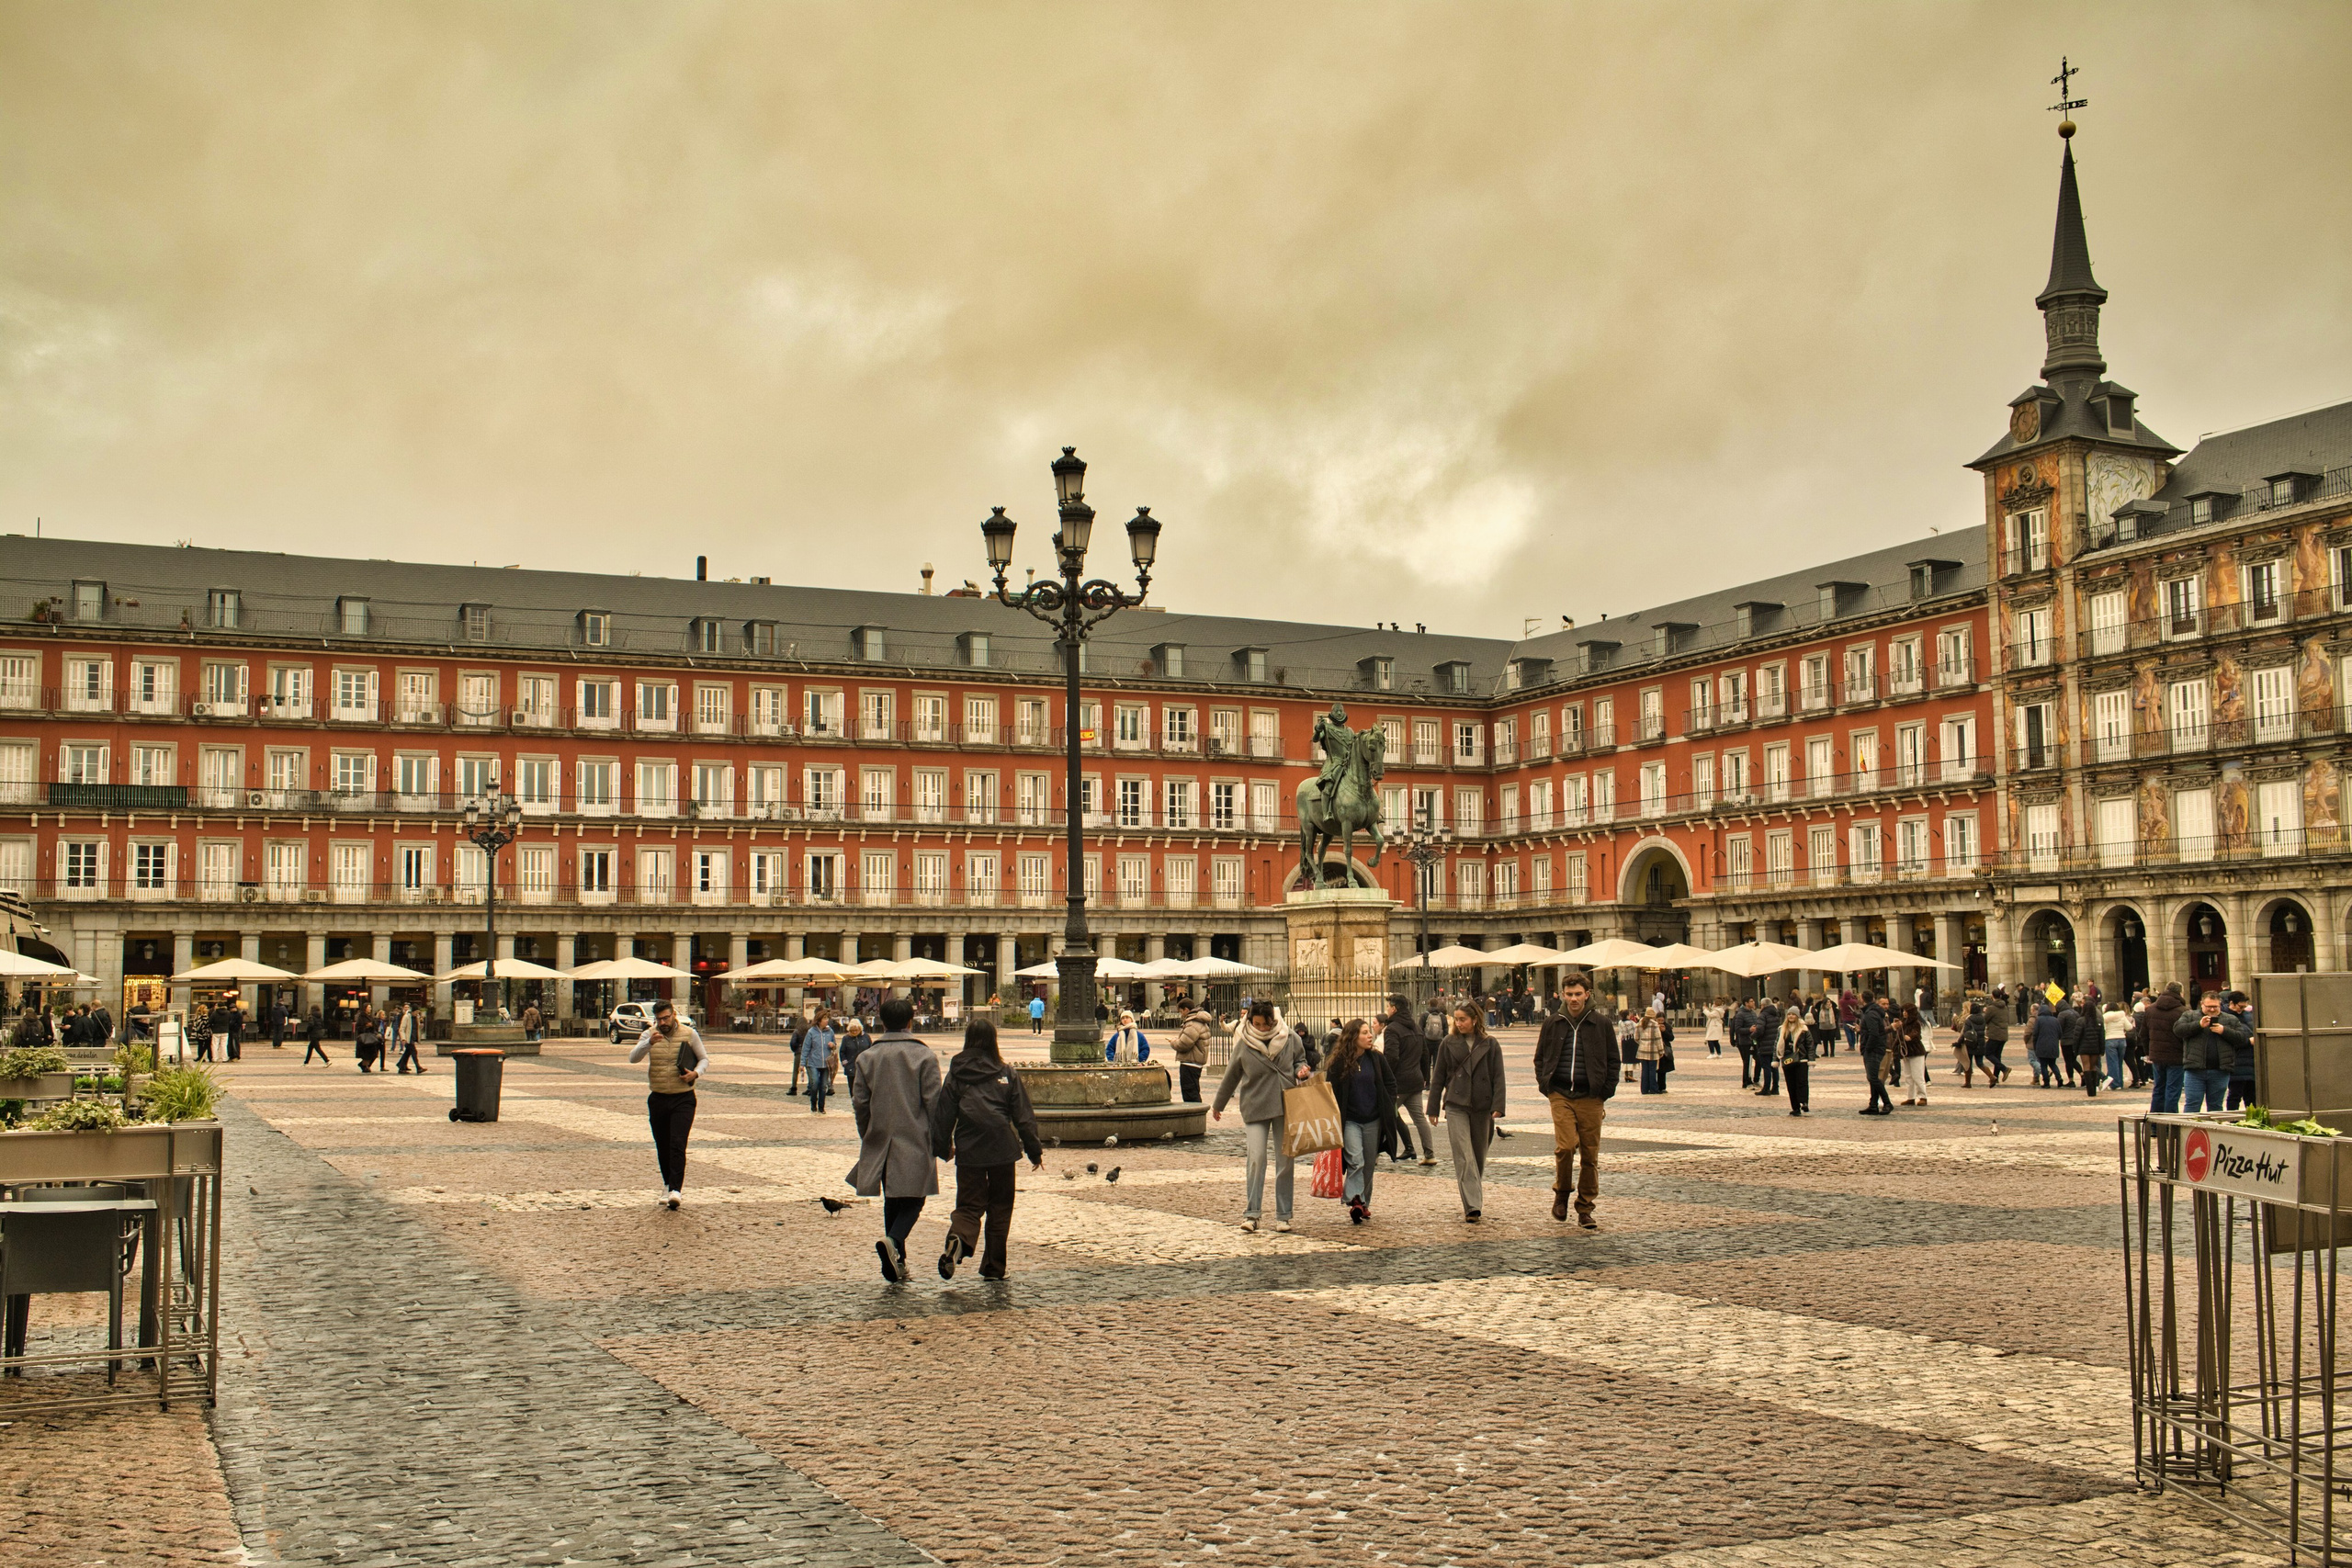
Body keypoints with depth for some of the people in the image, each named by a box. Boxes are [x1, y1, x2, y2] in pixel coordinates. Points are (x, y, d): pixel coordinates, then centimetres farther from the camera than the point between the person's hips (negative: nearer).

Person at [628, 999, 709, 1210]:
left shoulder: (689, 1034, 0)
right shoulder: (649, 1035, 3)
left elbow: (704, 1058, 11)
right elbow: (633, 1058, -13)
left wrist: (696, 1073, -10)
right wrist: (649, 1043, -30)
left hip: (683, 1099, -3)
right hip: (658, 1099, 3)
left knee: (677, 1144, -14)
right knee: (662, 1147, 10)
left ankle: (676, 1189, -18)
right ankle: (668, 1184, 27)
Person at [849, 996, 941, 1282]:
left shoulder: (866, 1057, 2)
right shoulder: (924, 1056, -5)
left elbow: (859, 1103, 3)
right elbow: (933, 1102, -7)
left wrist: (869, 1138, 16)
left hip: (881, 1142, 3)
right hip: (915, 1142, -3)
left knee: (892, 1203, 14)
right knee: (913, 1200, 4)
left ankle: (898, 1262, 16)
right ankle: (893, 1241, -22)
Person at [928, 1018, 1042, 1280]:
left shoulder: (956, 1074, 1)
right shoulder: (1006, 1074, 1)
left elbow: (943, 1115, 4)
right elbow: (1023, 1116, 2)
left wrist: (943, 1148, 18)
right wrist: (1034, 1150, 9)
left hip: (968, 1151, 0)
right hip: (1002, 1150, 0)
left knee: (969, 1205, 5)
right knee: (999, 1209, 13)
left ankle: (957, 1240, -27)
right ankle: (993, 1267, 15)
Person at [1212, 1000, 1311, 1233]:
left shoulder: (1289, 1039, -2)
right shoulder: (1244, 1044, -4)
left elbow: (1300, 1060, 17)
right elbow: (1231, 1076, 9)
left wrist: (1301, 1070, -8)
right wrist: (1217, 1105, 19)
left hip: (1286, 1107, 2)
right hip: (1255, 1108, -2)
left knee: (1285, 1161, 4)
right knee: (1255, 1158, -15)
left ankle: (1283, 1216, 13)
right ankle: (1251, 1213, -7)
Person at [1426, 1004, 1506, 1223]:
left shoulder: (1490, 1045, 3)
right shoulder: (1448, 1044, 3)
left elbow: (1498, 1078, 1)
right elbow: (1438, 1077, 8)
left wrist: (1497, 1107, -9)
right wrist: (1433, 1108, 6)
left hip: (1482, 1107, 1)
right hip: (1456, 1106, -1)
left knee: (1479, 1156, 11)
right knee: (1464, 1157, -12)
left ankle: (1475, 1202, 26)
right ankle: (1472, 1206, -18)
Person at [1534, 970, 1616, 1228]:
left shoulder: (1601, 1023, 3)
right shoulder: (1553, 1023, 6)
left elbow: (1613, 1061, 8)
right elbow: (1540, 1058, 17)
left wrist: (1605, 1093, 0)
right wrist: (1546, 1087, 5)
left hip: (1591, 1098, 0)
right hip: (1560, 1095, 0)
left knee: (1590, 1156, 3)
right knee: (1566, 1146, -16)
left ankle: (1585, 1209, 14)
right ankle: (1561, 1193, 8)